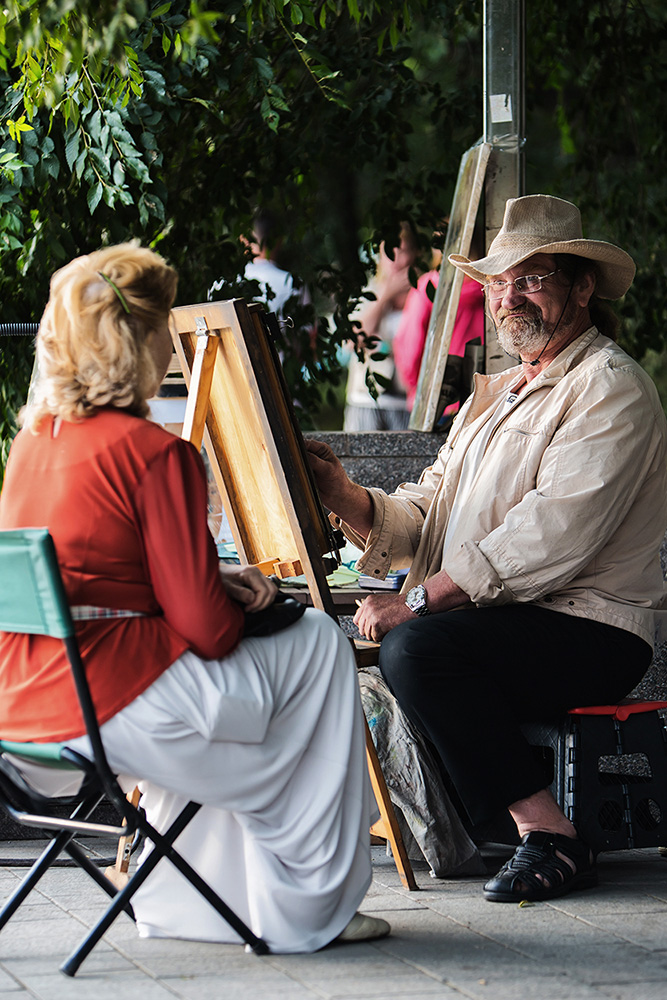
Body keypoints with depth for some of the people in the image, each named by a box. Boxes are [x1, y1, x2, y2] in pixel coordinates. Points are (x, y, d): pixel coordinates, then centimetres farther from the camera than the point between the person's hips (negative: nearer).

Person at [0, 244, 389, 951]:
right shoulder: (156, 453, -14)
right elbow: (206, 628, -14)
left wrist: (216, 582, 14)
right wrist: (241, 613, 9)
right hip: (108, 704, -9)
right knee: (316, 647, 8)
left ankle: (182, 905, 31)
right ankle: (304, 909, 14)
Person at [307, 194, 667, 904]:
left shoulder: (609, 388, -7)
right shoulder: (491, 396, 22)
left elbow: (550, 540, -20)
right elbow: (424, 513, 14)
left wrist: (417, 602, -22)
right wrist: (345, 499, -7)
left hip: (590, 632, -9)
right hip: (502, 624, 9)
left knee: (416, 647, -29)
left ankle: (549, 838, -23)